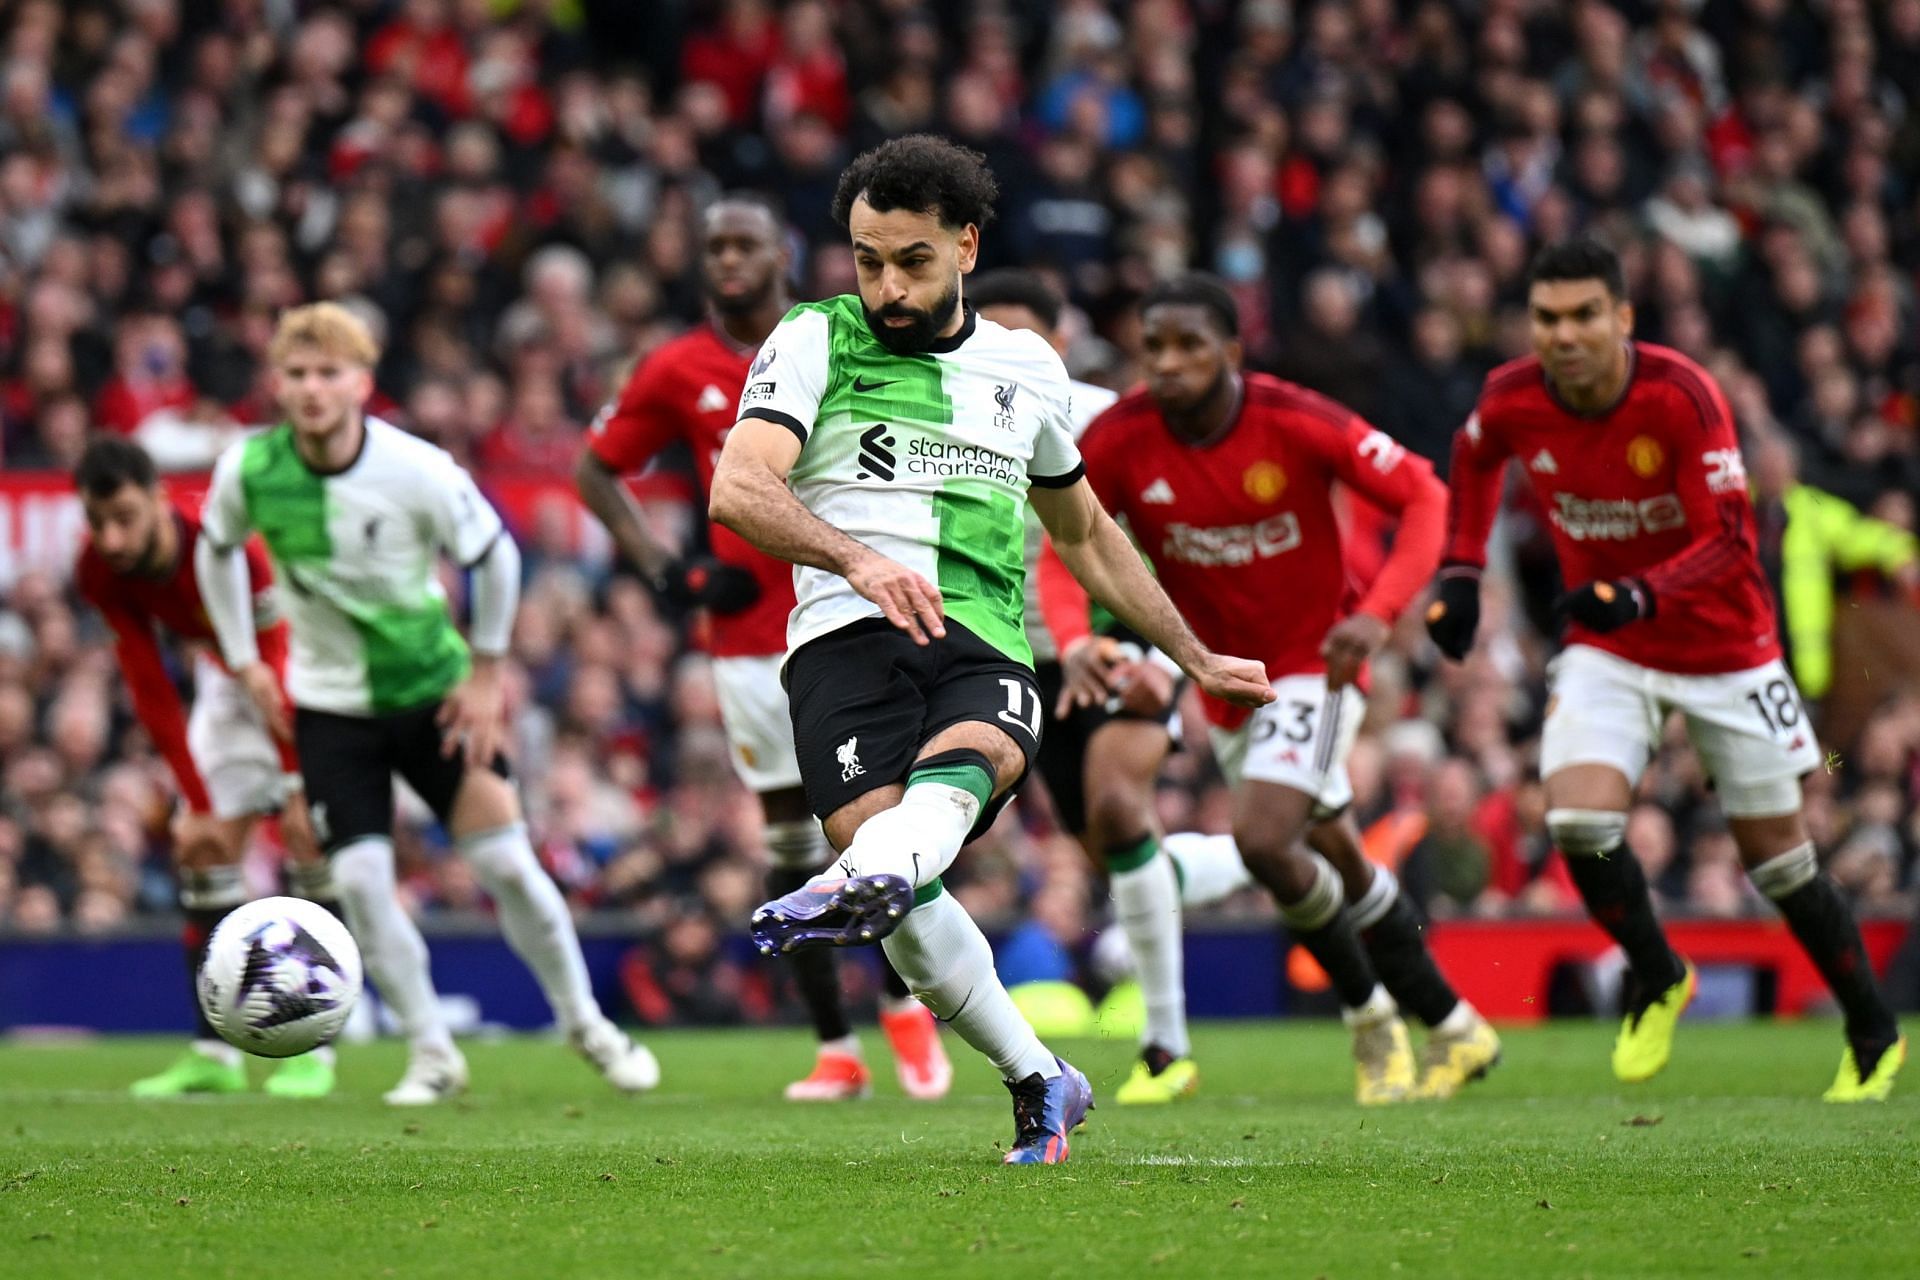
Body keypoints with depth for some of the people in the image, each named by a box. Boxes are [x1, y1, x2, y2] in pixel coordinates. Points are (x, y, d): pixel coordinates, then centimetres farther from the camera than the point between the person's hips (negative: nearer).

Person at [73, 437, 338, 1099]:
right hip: (224, 681, 6)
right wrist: (197, 804, -16)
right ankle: (214, 1052, 1)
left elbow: (278, 668, -31)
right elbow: (151, 693, -14)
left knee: (311, 840, -17)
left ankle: (313, 1050, -13)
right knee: (201, 848, -2)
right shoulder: (100, 573, -20)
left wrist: (295, 785, -32)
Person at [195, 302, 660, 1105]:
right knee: (358, 879, -9)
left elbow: (495, 553, -5)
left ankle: (585, 1023, 16)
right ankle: (431, 1054, 8)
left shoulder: (419, 472, -21)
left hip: (433, 687, -1)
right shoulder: (247, 470, -15)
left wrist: (486, 672, -3)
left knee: (505, 860, -5)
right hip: (330, 701, 1)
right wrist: (243, 660, 6)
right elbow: (217, 550, 8)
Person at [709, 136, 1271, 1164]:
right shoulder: (814, 342, 10)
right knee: (908, 899, -24)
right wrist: (854, 558, -24)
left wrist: (1195, 658, 43)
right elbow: (738, 487, -6)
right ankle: (1039, 1082, -9)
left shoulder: (1026, 367, 22)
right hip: (847, 639, -2)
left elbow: (1084, 532, 38)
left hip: (986, 650, 2)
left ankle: (858, 885, -66)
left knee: (966, 759, -35)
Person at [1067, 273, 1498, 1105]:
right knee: (1339, 860, 14)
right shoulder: (1119, 440, -14)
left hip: (1315, 660, -5)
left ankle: (1370, 1015, 2)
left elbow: (1423, 498, -17)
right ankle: (1454, 1028, 31)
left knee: (1262, 840, -22)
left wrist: (1376, 613, -31)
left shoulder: (1296, 422, -22)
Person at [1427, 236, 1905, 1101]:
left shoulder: (1681, 397, -26)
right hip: (1605, 651, 3)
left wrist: (1638, 596, -43)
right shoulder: (1512, 400, -13)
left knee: (1777, 859, 5)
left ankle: (1875, 1036, 25)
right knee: (1579, 821, -20)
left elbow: (1728, 543, -28)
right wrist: (1461, 572, 6)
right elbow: (1475, 458, 13)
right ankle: (1656, 982, 8)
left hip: (1724, 646, -3)